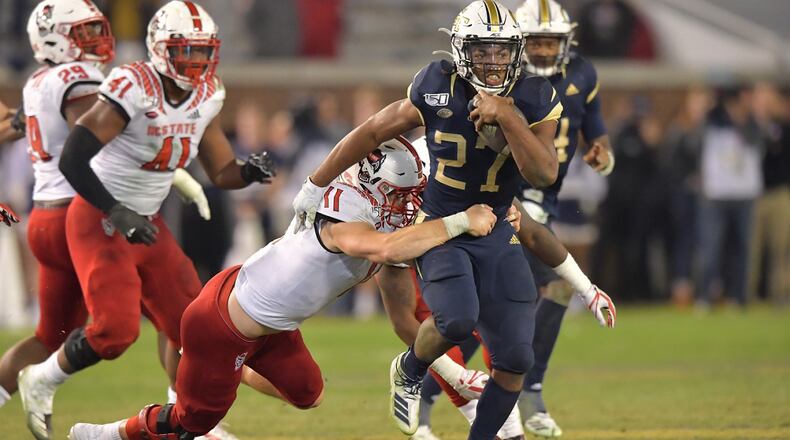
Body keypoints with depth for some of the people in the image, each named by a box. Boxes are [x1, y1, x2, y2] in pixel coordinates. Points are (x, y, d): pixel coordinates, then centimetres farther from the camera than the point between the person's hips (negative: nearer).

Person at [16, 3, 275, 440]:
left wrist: (248, 172, -15)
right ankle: (40, 382, 9)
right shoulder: (134, 88, -24)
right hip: (98, 219, -8)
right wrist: (117, 215, -31)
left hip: (145, 222, 8)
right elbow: (71, 161, -27)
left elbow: (221, 173, 8)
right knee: (115, 329, -16)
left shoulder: (206, 96, 0)